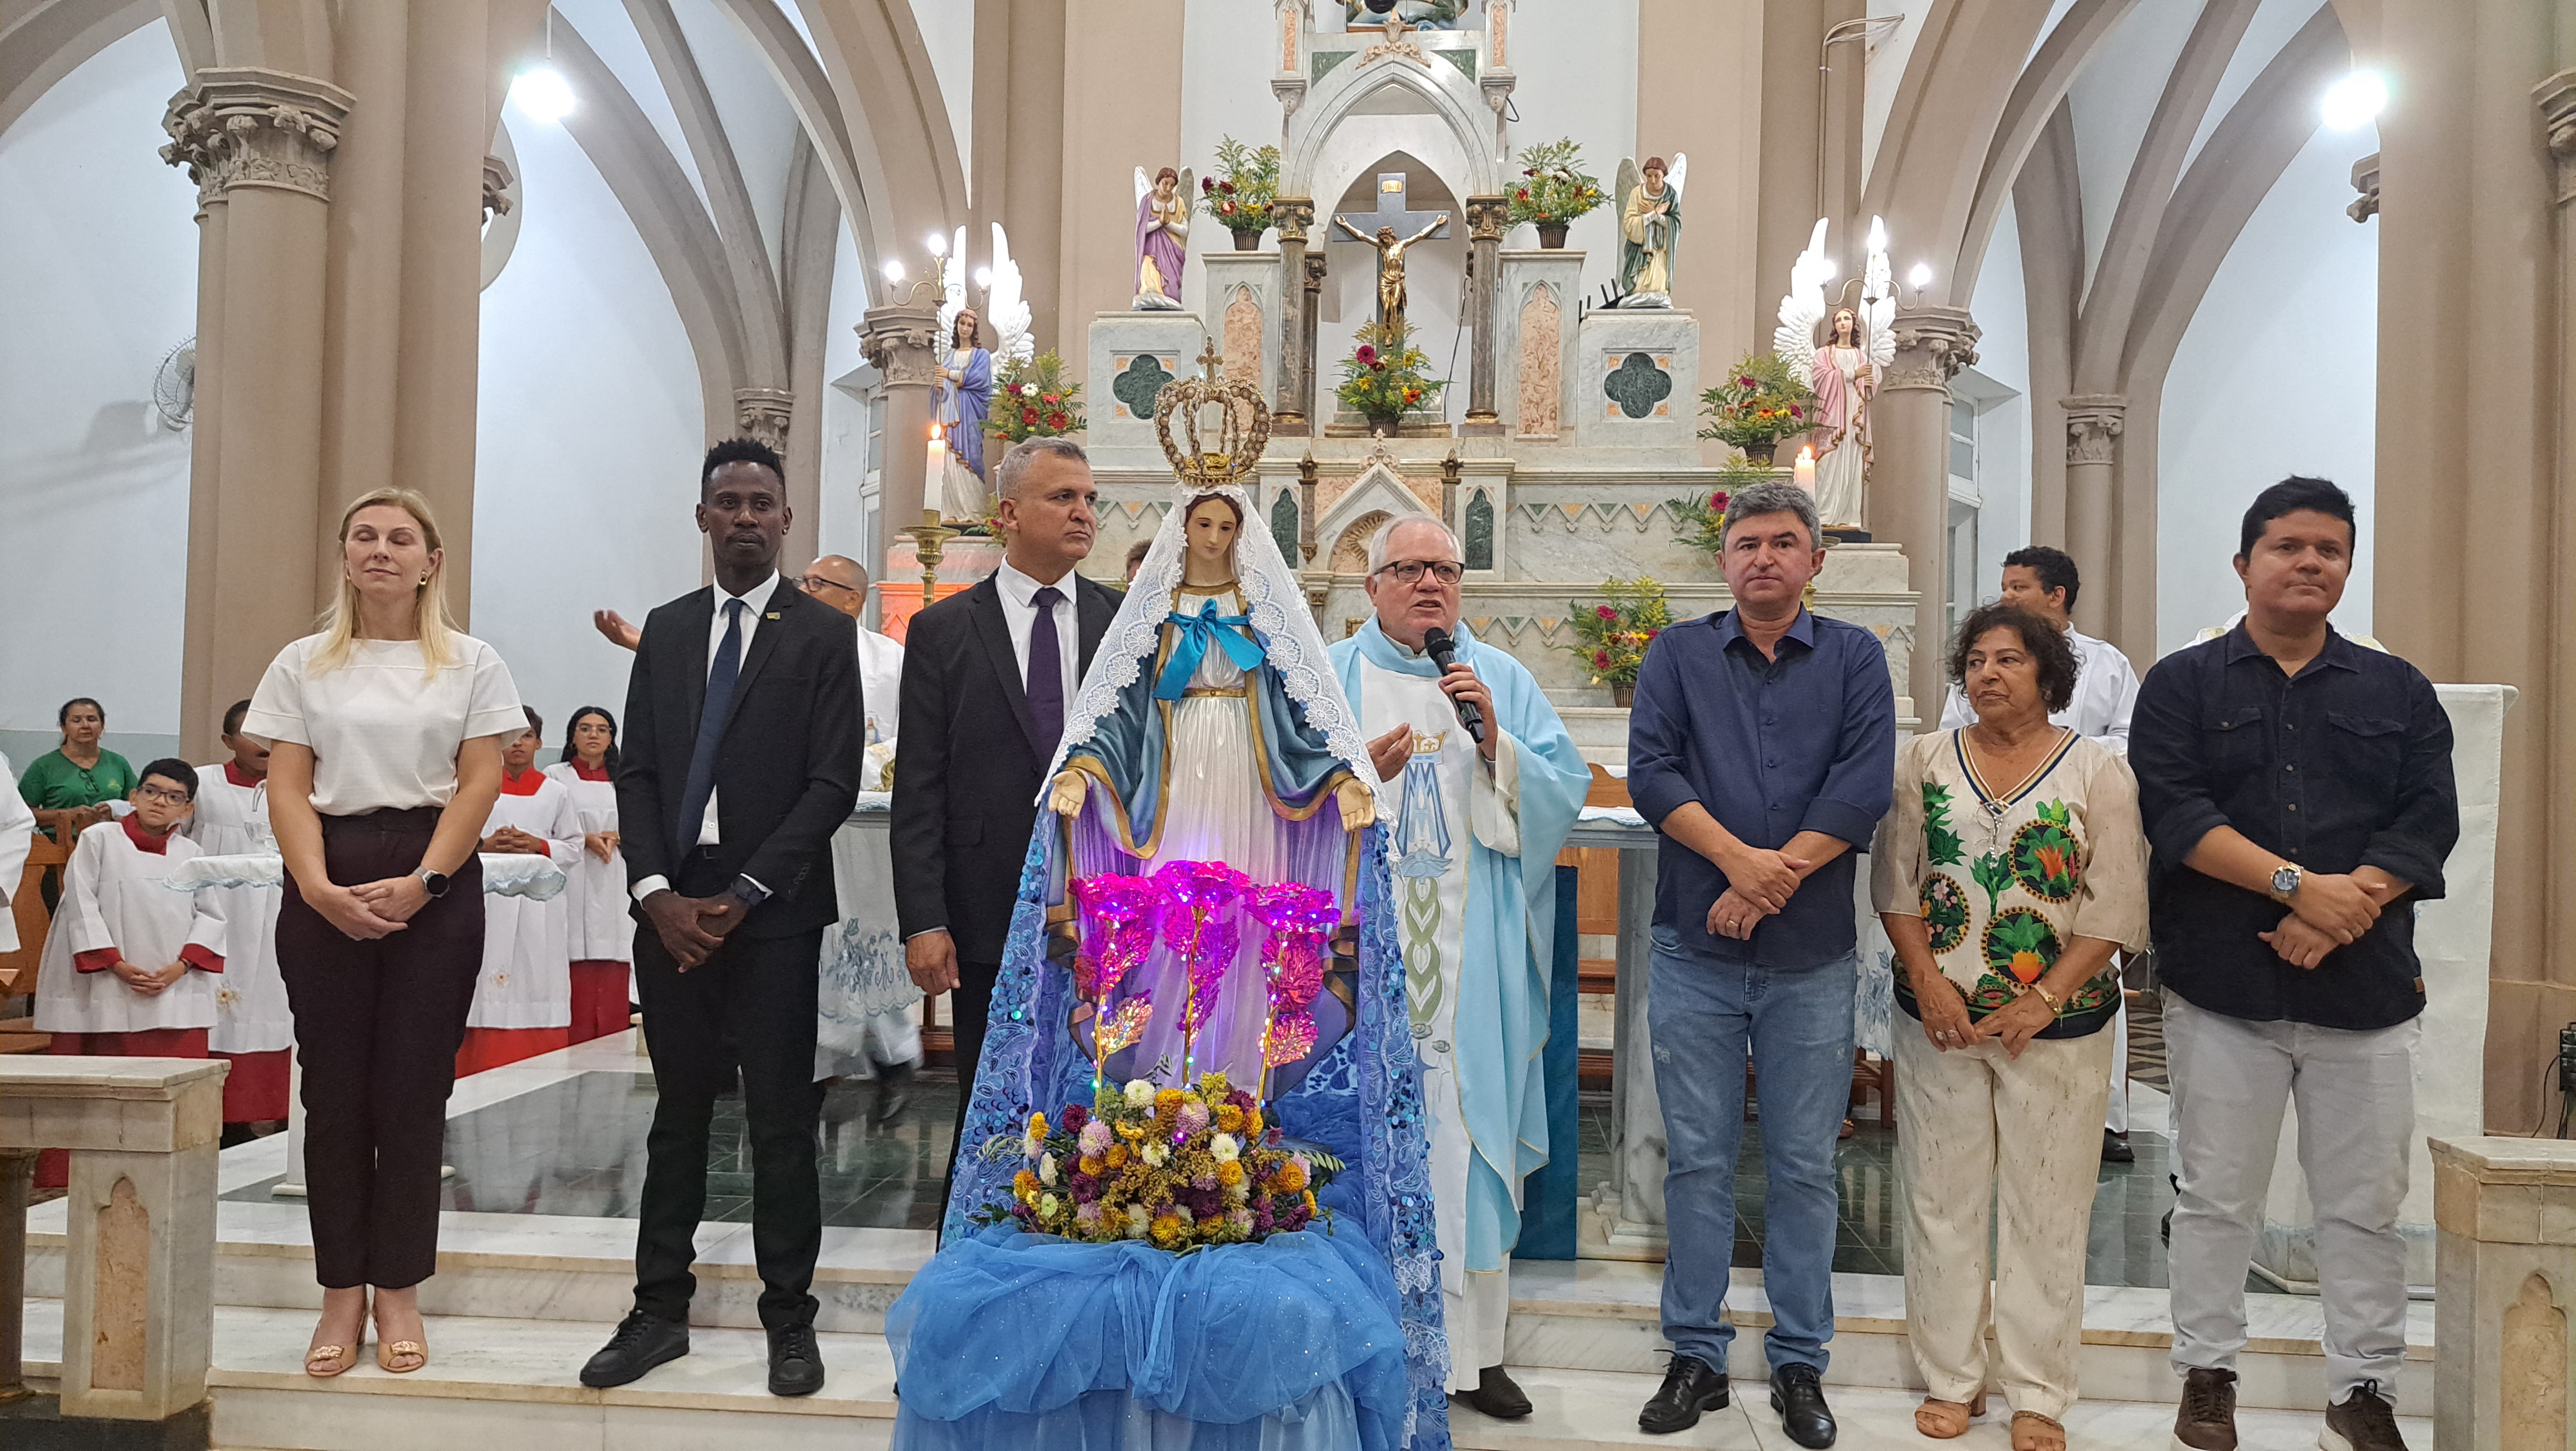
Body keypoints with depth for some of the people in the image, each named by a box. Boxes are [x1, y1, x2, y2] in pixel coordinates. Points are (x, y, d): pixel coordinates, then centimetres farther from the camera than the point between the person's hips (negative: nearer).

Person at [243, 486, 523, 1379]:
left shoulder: (471, 665, 6)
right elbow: (287, 788, 3)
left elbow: (480, 783, -1)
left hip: (436, 885, -1)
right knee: (334, 1086, 3)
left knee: (413, 1087, 1)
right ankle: (342, 1294, 12)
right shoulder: (303, 666, 10)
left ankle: (399, 1291, 11)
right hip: (324, 887, 1)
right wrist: (319, 889, -12)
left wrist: (420, 883, -14)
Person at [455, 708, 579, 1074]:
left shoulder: (556, 792, 10)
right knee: (488, 986, -5)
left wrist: (539, 846, -9)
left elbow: (574, 848, 8)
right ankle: (482, 1071, -1)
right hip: (489, 898, 0)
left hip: (539, 901, 0)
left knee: (536, 985, -3)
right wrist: (485, 847, -11)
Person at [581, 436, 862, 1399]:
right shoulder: (665, 631, 13)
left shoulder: (823, 635, 0)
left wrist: (739, 897, -12)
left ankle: (789, 1319, 12)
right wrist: (656, 892, -6)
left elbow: (833, 784, -7)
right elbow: (636, 770, 9)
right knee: (679, 1113, 11)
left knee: (781, 1122, 2)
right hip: (671, 907, 4)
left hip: (772, 912, -4)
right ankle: (661, 1310, 19)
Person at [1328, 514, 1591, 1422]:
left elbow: (1565, 795, 3)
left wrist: (1494, 739, -11)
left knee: (1472, 1139, 2)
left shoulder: (1505, 681, 12)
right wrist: (1356, 777, -14)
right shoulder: (1328, 680, 8)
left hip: (1473, 960, 1)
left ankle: (1473, 1348, 12)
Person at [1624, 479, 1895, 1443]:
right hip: (1695, 952, 0)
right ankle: (1696, 1356, 19)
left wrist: (1773, 880, -15)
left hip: (1812, 955, 0)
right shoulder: (1679, 654, 7)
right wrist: (1738, 857, -18)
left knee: (1804, 1167, 8)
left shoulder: (1855, 658, 6)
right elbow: (1650, 770, -5)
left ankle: (1800, 1364, 21)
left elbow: (1863, 786, -7)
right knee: (1698, 1162, 7)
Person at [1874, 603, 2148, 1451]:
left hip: (2057, 1023, -2)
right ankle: (1950, 1379, 21)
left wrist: (2044, 1001, -13)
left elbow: (2116, 904, -6)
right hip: (1941, 1019, 2)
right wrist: (1927, 983, -8)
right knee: (1943, 1198, 8)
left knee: (2048, 1207, 5)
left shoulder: (2097, 770, -2)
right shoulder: (1925, 761, 5)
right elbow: (1895, 881, 4)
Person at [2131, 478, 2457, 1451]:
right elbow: (2172, 807, -10)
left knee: (2365, 1204, 8)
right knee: (2216, 1196, 7)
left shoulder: (2399, 692, 10)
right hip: (2221, 986, -2)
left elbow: (2428, 820, 0)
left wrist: (2345, 908, -16)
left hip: (2367, 989, 2)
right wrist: (2296, 883, -19)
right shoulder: (2182, 684, 3)